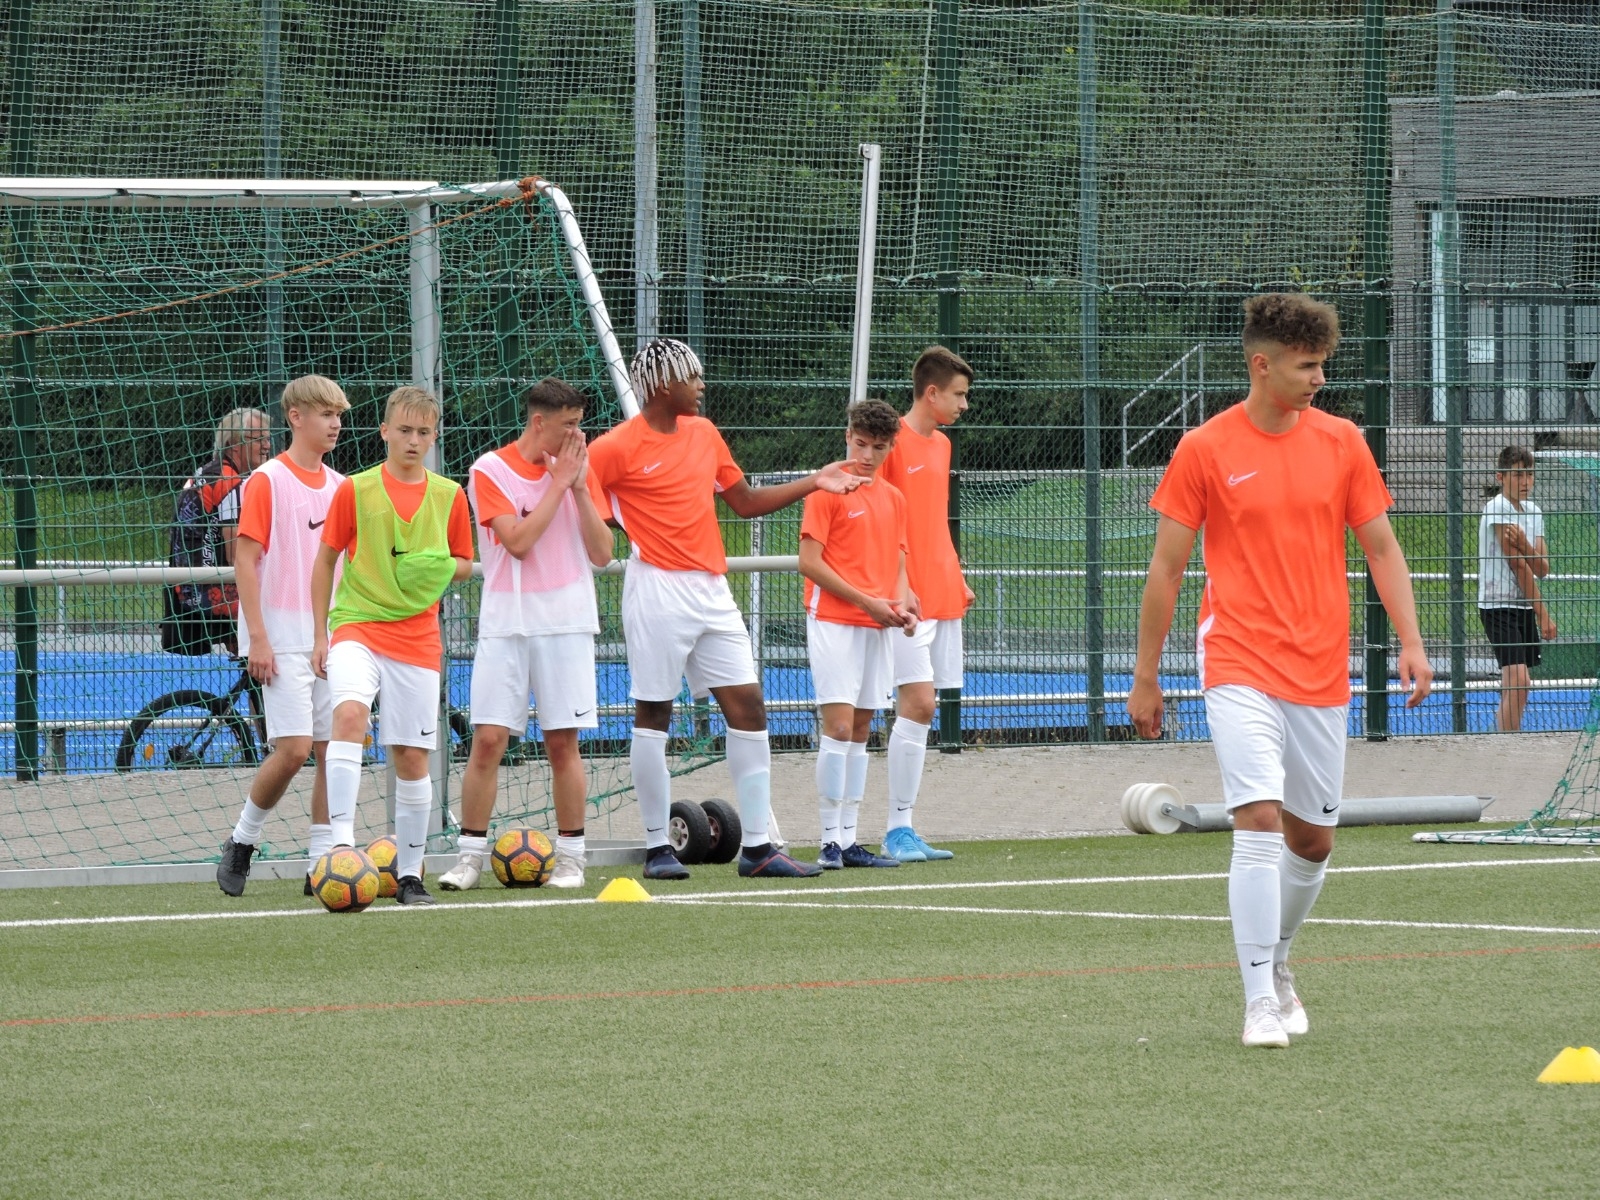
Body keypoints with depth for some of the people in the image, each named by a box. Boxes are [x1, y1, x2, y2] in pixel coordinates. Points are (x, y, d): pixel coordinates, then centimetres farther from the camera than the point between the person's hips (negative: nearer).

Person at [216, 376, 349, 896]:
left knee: (334, 747, 2)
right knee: (294, 747, -14)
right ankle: (242, 841, 6)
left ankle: (324, 862, 7)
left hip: (333, 637, 6)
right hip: (284, 638, -6)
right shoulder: (267, 481, -7)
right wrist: (257, 639, -16)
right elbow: (246, 560, -10)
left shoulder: (339, 486, 12)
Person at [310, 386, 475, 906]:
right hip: (357, 625, -3)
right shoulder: (355, 490, 0)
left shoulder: (449, 496, 7)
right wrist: (320, 635, 1)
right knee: (349, 713, -30)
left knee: (411, 756, 3)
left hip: (417, 638, 3)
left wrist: (443, 569, -8)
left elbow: (463, 564, 17)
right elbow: (325, 561, 6)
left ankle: (409, 874, 15)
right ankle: (342, 842, -34)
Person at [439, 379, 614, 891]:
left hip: (566, 623, 2)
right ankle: (471, 856, -1)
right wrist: (558, 484, -9)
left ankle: (569, 858, 8)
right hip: (506, 623, -2)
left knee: (563, 742, 1)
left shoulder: (572, 470, 9)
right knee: (488, 739, -8)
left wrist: (579, 488, -5)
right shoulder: (491, 471, -2)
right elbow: (517, 541, -14)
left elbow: (602, 552, 4)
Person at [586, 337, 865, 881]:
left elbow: (746, 501, 22)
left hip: (712, 591, 7)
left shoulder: (704, 433, 13)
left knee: (748, 708, 2)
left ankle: (756, 846, 4)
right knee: (653, 714, 0)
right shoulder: (617, 448, -8)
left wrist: (812, 484, 14)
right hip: (660, 590, -7)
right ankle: (658, 847, 8)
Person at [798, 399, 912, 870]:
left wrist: (900, 604, -2)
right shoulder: (828, 491, -6)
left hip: (876, 627, 7)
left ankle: (849, 839, 11)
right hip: (833, 621, -7)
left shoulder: (893, 498, 14)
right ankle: (830, 840, -11)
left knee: (860, 730, 8)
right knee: (839, 726, -13)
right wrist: (866, 602, -13)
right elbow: (810, 562, -11)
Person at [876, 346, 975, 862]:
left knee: (920, 708, 7)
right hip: (908, 599, -8)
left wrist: (957, 578, 17)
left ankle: (902, 829, 9)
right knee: (918, 703, -12)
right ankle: (898, 829, -8)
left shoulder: (941, 445, 17)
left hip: (942, 595, 8)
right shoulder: (893, 441, -9)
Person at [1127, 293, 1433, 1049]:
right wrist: (1144, 676, 3)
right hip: (1240, 666, -4)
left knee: (1313, 838, 10)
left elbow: (1381, 547, 11)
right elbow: (1167, 567, 2)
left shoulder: (1341, 442, 6)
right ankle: (1261, 1004, -15)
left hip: (1321, 671, 4)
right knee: (1260, 819, -18)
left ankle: (1275, 964, 35)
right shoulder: (1204, 450, -3)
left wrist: (1410, 640, -1)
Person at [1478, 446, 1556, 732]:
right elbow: (1518, 566, -12)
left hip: (1525, 607, 8)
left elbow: (1542, 569, 3)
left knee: (1516, 686, 8)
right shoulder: (1498, 508, -11)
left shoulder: (1532, 511, 11)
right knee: (1517, 679, -19)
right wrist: (1543, 613, -10)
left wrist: (1524, 545, -18)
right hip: (1499, 605, -8)